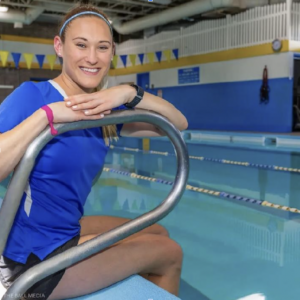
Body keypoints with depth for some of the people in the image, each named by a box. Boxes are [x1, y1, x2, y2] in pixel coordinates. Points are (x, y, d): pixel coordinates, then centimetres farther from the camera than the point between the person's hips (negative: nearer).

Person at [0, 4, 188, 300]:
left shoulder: (105, 111, 1)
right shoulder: (32, 95, -19)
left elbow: (179, 123, -4)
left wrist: (130, 93, -18)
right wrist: (47, 114, -35)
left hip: (68, 229, 7)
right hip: (37, 258, -7)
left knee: (157, 233, 24)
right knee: (170, 254, 6)